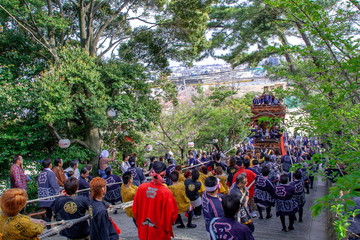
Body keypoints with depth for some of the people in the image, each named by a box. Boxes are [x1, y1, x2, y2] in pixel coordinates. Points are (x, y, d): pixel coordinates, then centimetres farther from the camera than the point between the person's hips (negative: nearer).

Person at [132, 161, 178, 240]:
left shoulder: (141, 188, -14)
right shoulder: (166, 192, -24)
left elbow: (135, 209, -2)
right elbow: (172, 214, -15)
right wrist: (166, 227, 6)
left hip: (143, 231, 3)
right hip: (160, 234, -3)